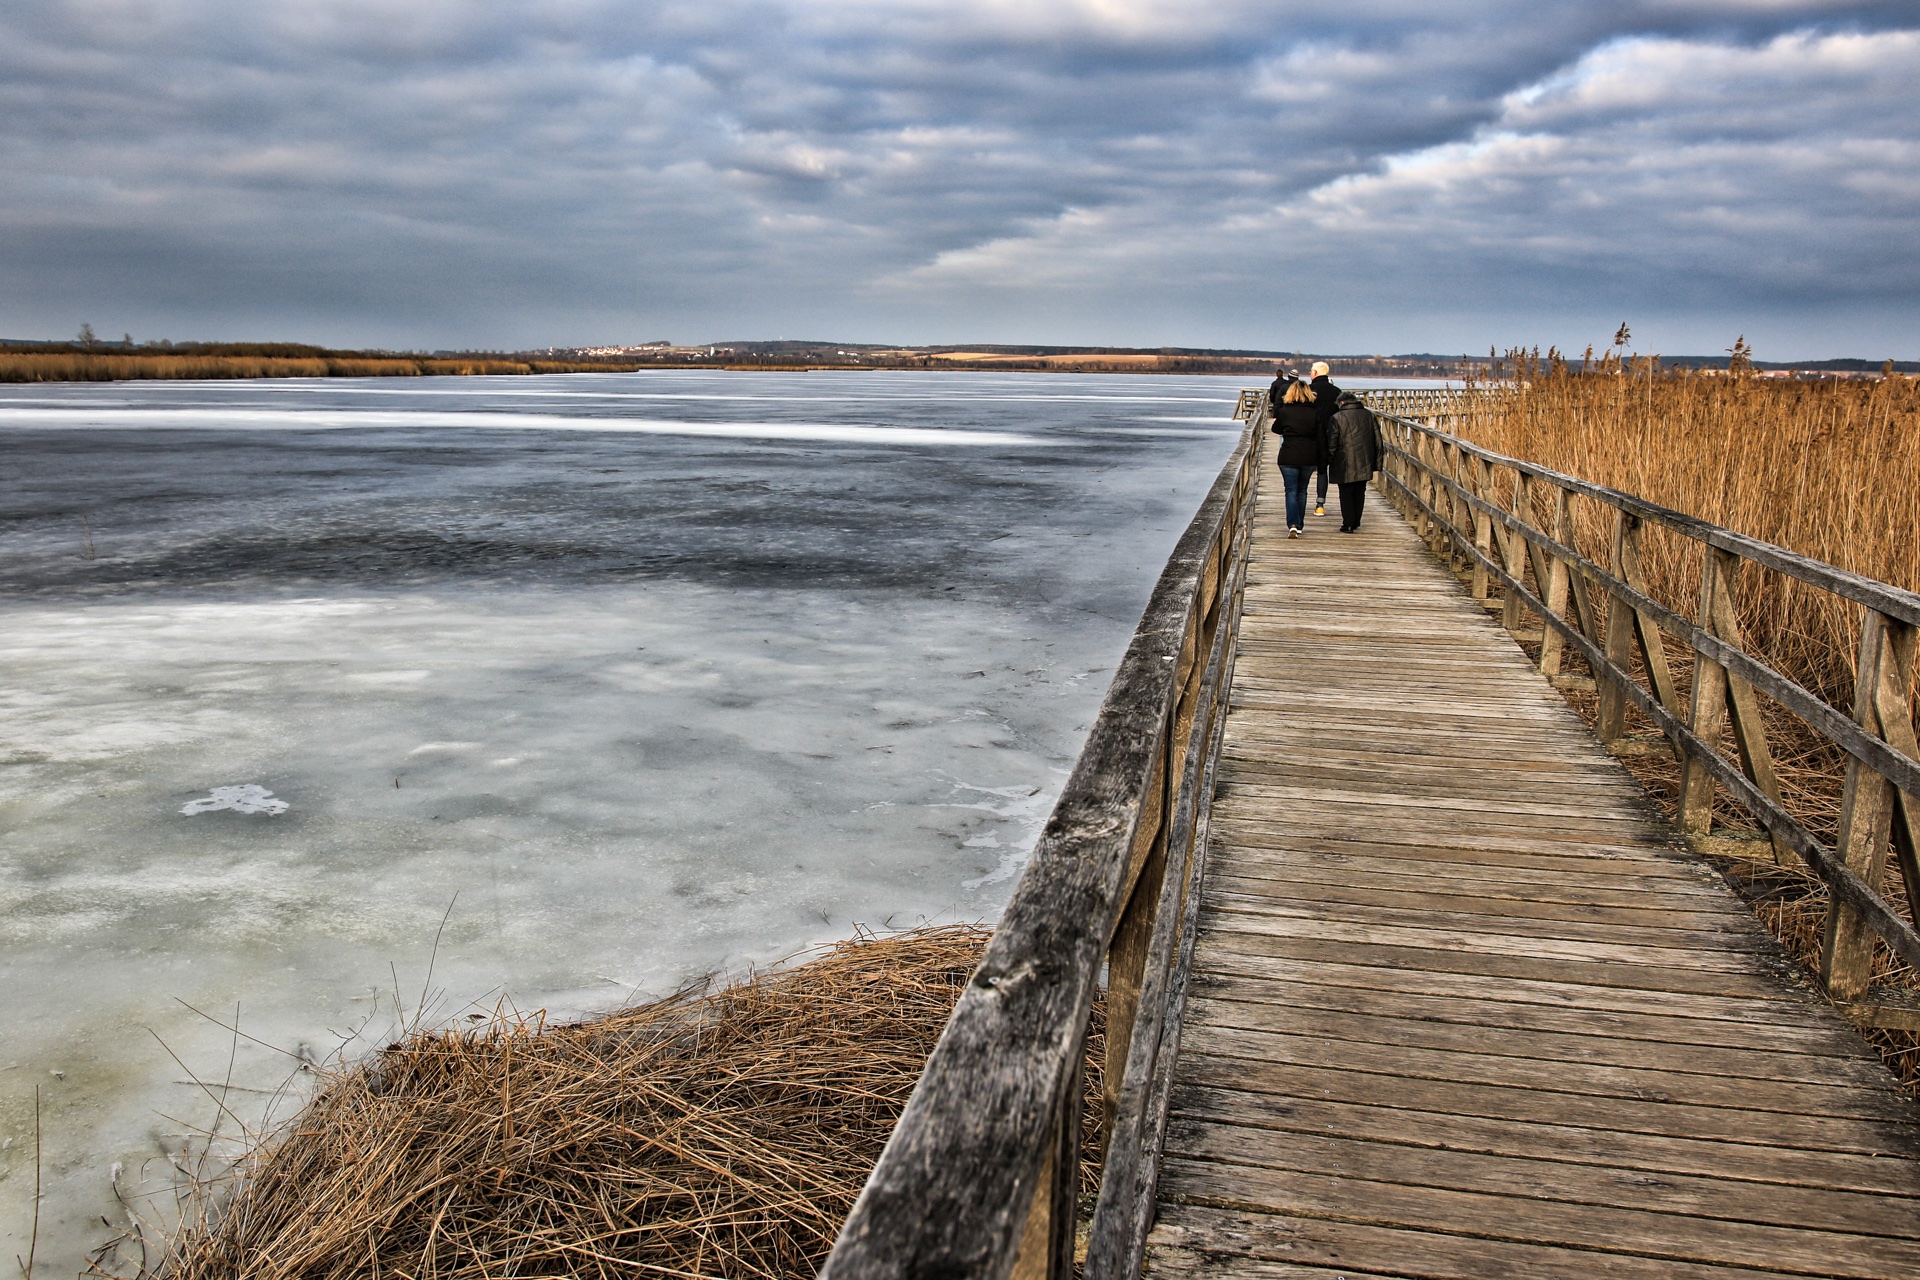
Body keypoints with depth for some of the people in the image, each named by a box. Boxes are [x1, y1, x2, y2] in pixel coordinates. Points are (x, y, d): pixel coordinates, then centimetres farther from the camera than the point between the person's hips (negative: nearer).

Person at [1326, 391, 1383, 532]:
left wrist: (1328, 462, 2)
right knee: (1359, 493, 14)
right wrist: (1376, 462, 14)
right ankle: (1356, 523, 22)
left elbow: (1331, 445, -8)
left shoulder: (1336, 418, -8)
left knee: (1346, 494, 3)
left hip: (1345, 465, -5)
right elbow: (1378, 441, 9)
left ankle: (1348, 524, 1)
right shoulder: (1369, 415, 7)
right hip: (1364, 464, 5)